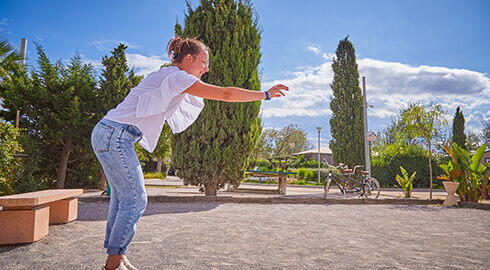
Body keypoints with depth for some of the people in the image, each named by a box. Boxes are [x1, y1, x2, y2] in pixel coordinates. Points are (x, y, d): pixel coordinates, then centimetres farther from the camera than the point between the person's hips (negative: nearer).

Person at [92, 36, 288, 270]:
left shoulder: (165, 76, 18)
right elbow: (226, 94, -15)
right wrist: (265, 94, -7)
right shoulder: (177, 76, -11)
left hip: (104, 134, 10)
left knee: (122, 197, 12)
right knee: (135, 200, -6)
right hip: (115, 136, -10)